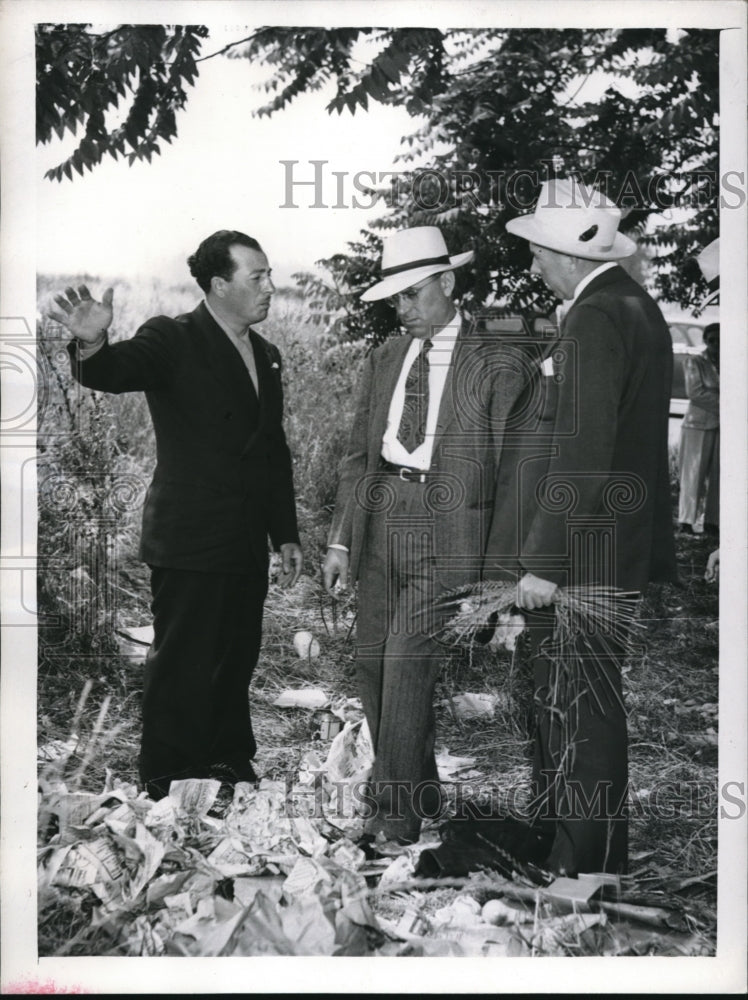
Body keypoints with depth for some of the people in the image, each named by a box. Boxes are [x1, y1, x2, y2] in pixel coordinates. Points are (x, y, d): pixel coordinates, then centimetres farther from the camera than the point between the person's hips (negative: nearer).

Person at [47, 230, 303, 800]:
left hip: (247, 544, 7)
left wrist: (286, 534, 16)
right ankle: (166, 785, 14)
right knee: (182, 666, 1)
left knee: (237, 660, 17)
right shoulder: (173, 340, -9)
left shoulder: (264, 355, 12)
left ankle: (228, 760, 33)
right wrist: (92, 345, -51)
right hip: (191, 541, -7)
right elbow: (114, 373, -28)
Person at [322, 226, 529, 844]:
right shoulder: (383, 361, 13)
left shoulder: (497, 369, -2)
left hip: (448, 532, -6)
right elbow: (357, 456, 14)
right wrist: (341, 540, 7)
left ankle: (396, 814, 3)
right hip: (381, 523, 6)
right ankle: (420, 791, 26)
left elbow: (509, 470, -3)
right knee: (373, 664, 9)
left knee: (407, 663, -11)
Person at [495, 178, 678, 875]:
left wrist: (544, 563, -20)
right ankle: (553, 837, 30)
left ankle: (585, 861, 12)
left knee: (579, 712, 0)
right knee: (561, 705, 18)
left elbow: (583, 453, -22)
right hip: (623, 548, 10)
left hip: (579, 556, -10)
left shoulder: (595, 319, -17)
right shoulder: (636, 306, 14)